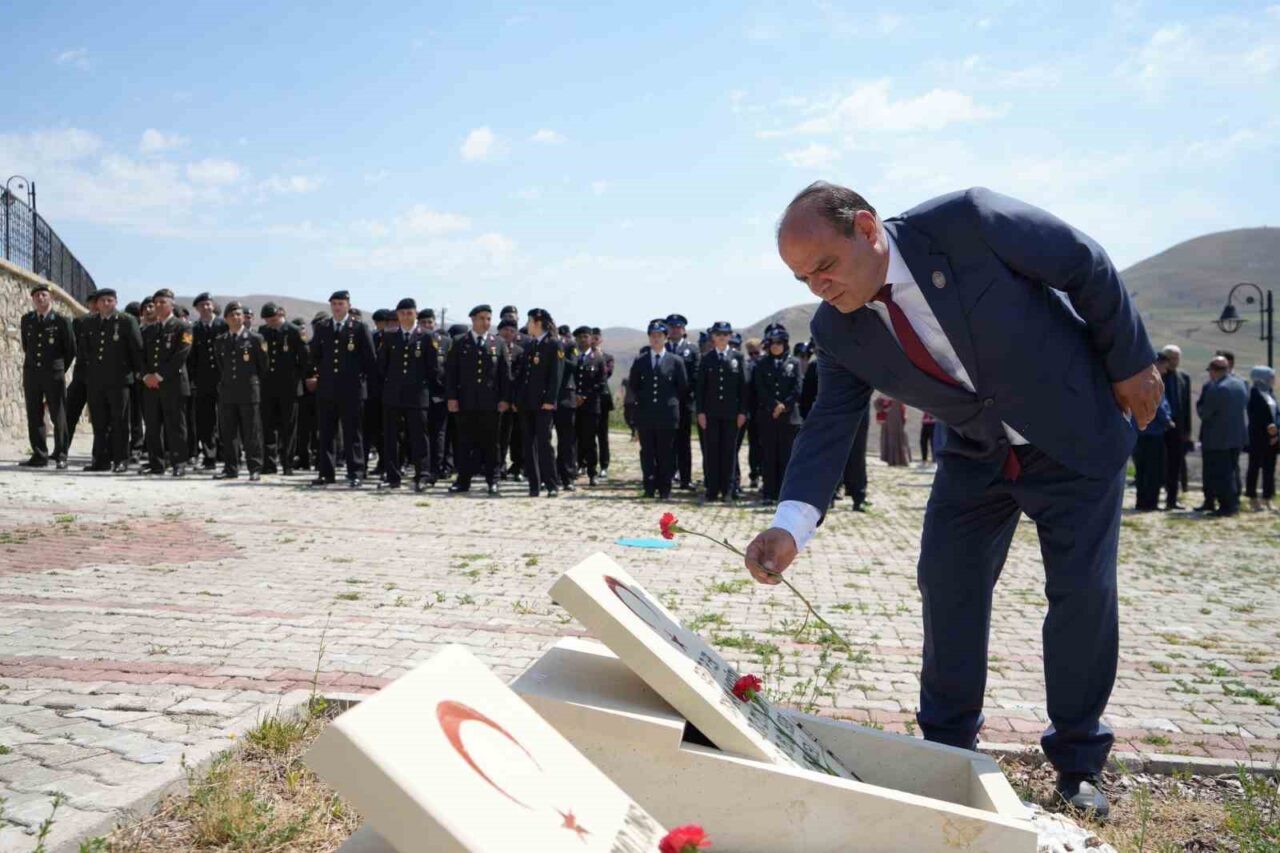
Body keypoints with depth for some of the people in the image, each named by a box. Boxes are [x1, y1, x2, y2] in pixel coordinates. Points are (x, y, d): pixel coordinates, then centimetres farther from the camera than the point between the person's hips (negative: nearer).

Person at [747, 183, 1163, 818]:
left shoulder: (969, 221, -27)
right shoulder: (837, 331, -13)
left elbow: (1088, 268, -16)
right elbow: (830, 424, -17)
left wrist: (1131, 363, -8)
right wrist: (790, 525, -32)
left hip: (1074, 436, -4)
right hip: (975, 452, 4)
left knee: (1084, 595, -1)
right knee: (947, 584, 1)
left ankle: (1077, 764, 17)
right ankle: (948, 745, 19)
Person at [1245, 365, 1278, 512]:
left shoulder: (1270, 393, 15)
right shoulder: (1254, 392, -8)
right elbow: (1255, 416, -13)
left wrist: (1275, 427, -7)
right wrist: (1268, 428, -13)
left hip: (1271, 438, 7)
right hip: (1258, 438, -7)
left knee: (1269, 469, 8)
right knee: (1255, 467, 0)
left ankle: (1267, 499, 14)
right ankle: (1253, 499, 6)